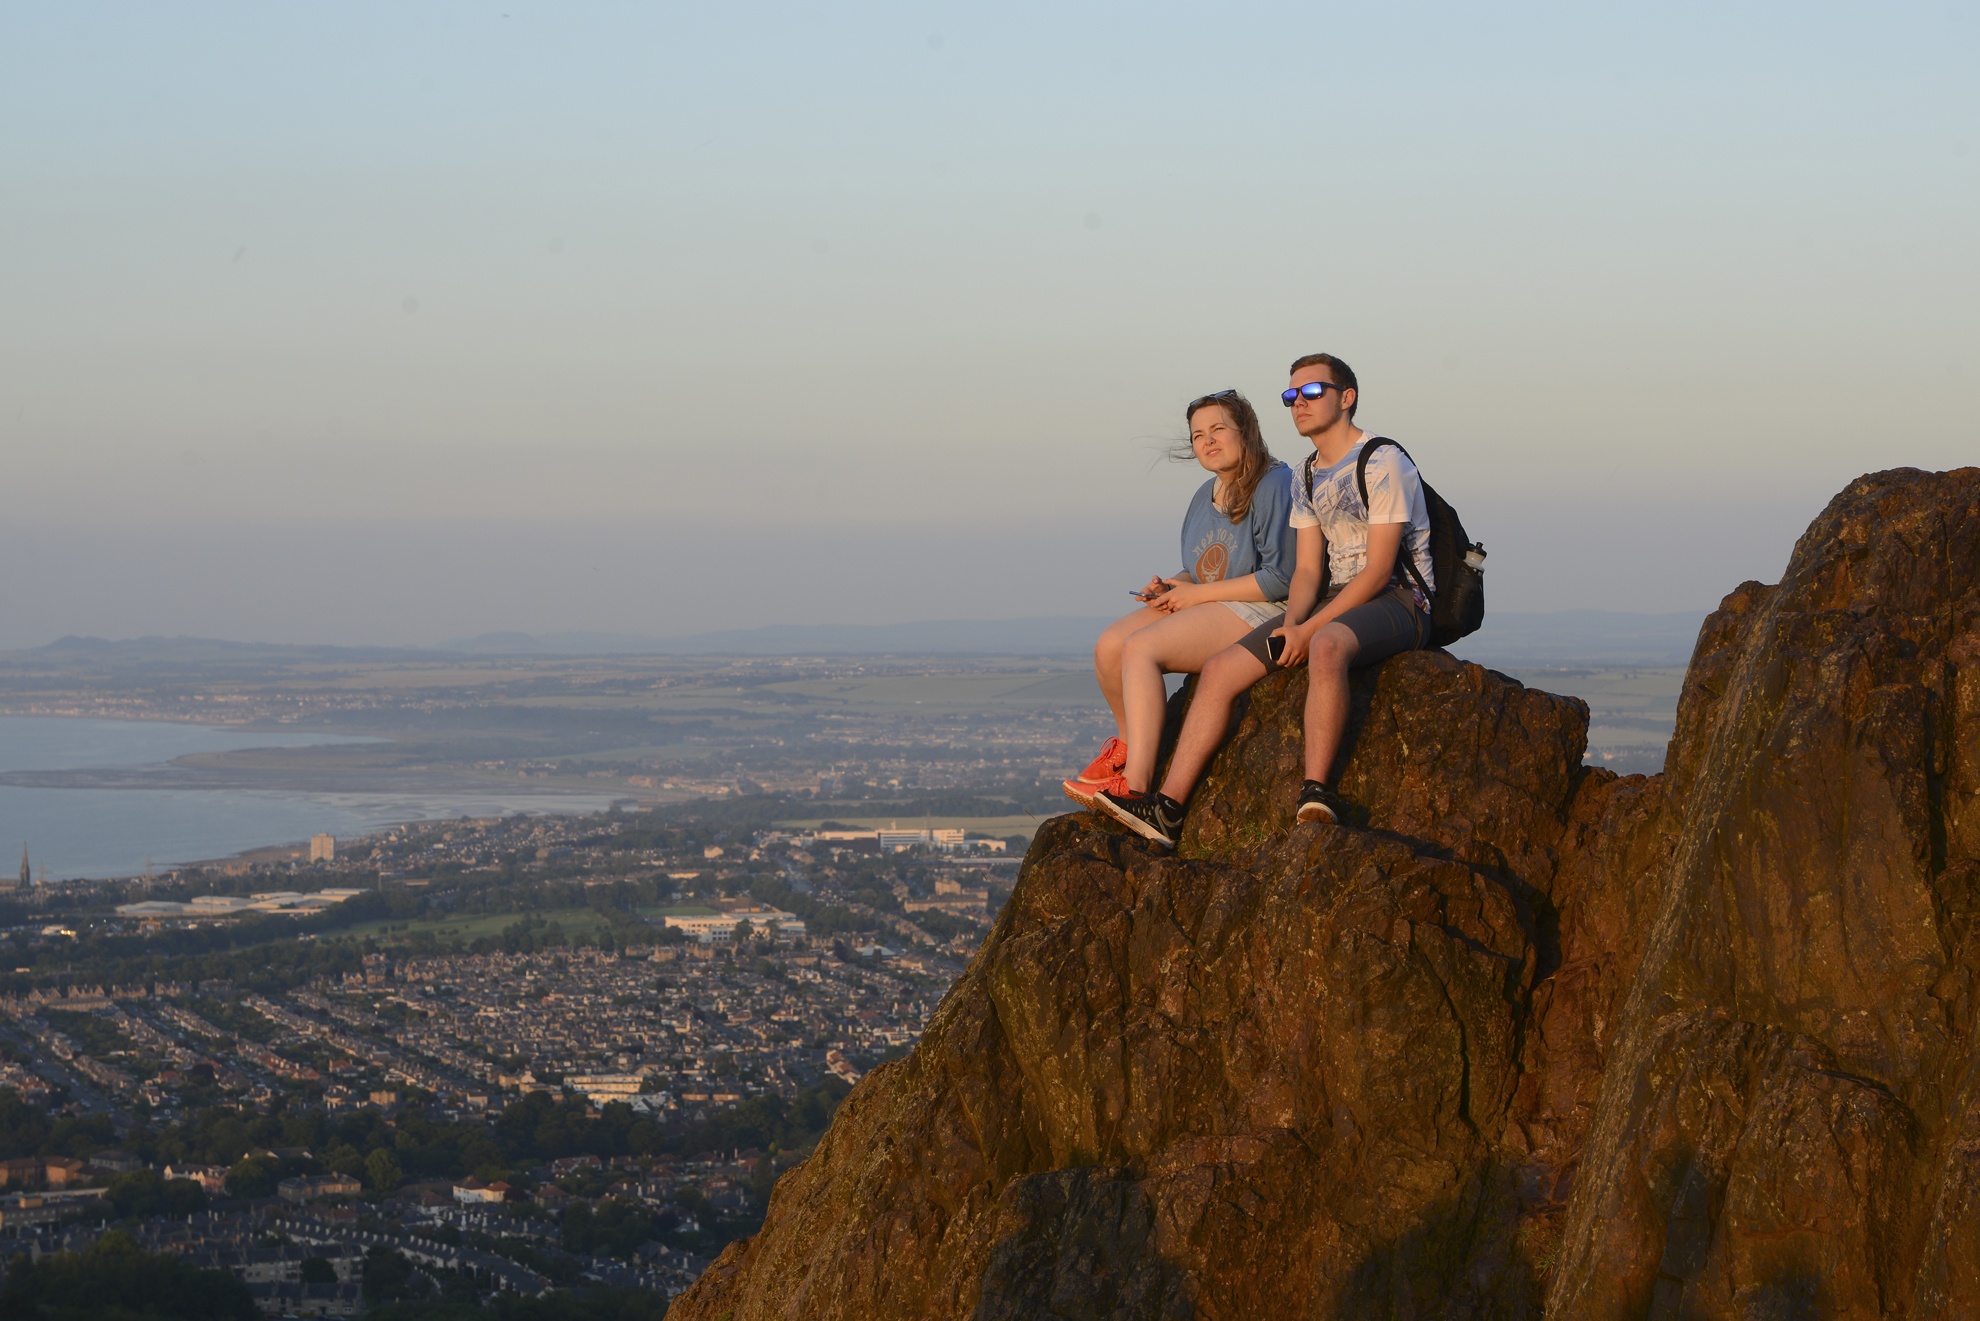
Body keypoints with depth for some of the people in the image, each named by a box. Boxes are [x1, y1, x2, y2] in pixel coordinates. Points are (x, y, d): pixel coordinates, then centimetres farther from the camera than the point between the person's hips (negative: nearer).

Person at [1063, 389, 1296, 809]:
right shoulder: (1206, 494, 16)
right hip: (1203, 604, 9)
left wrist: (1195, 593, -13)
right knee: (1108, 646, -9)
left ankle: (1135, 785, -30)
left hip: (1260, 614, -9)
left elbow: (1281, 578, -18)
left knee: (1140, 649, -26)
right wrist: (1170, 587, 0)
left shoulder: (1275, 486, -12)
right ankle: (1133, 743, 14)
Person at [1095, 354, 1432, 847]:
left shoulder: (1383, 463, -10)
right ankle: (1167, 809, -12)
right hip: (1335, 601, 8)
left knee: (1327, 646, -42)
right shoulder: (1306, 478, 16)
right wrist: (1290, 625, -10)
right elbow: (1307, 569, 11)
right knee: (1220, 669, -6)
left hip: (1399, 601, -8)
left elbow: (1378, 570, -16)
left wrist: (1308, 630, -21)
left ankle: (1315, 796, -45)